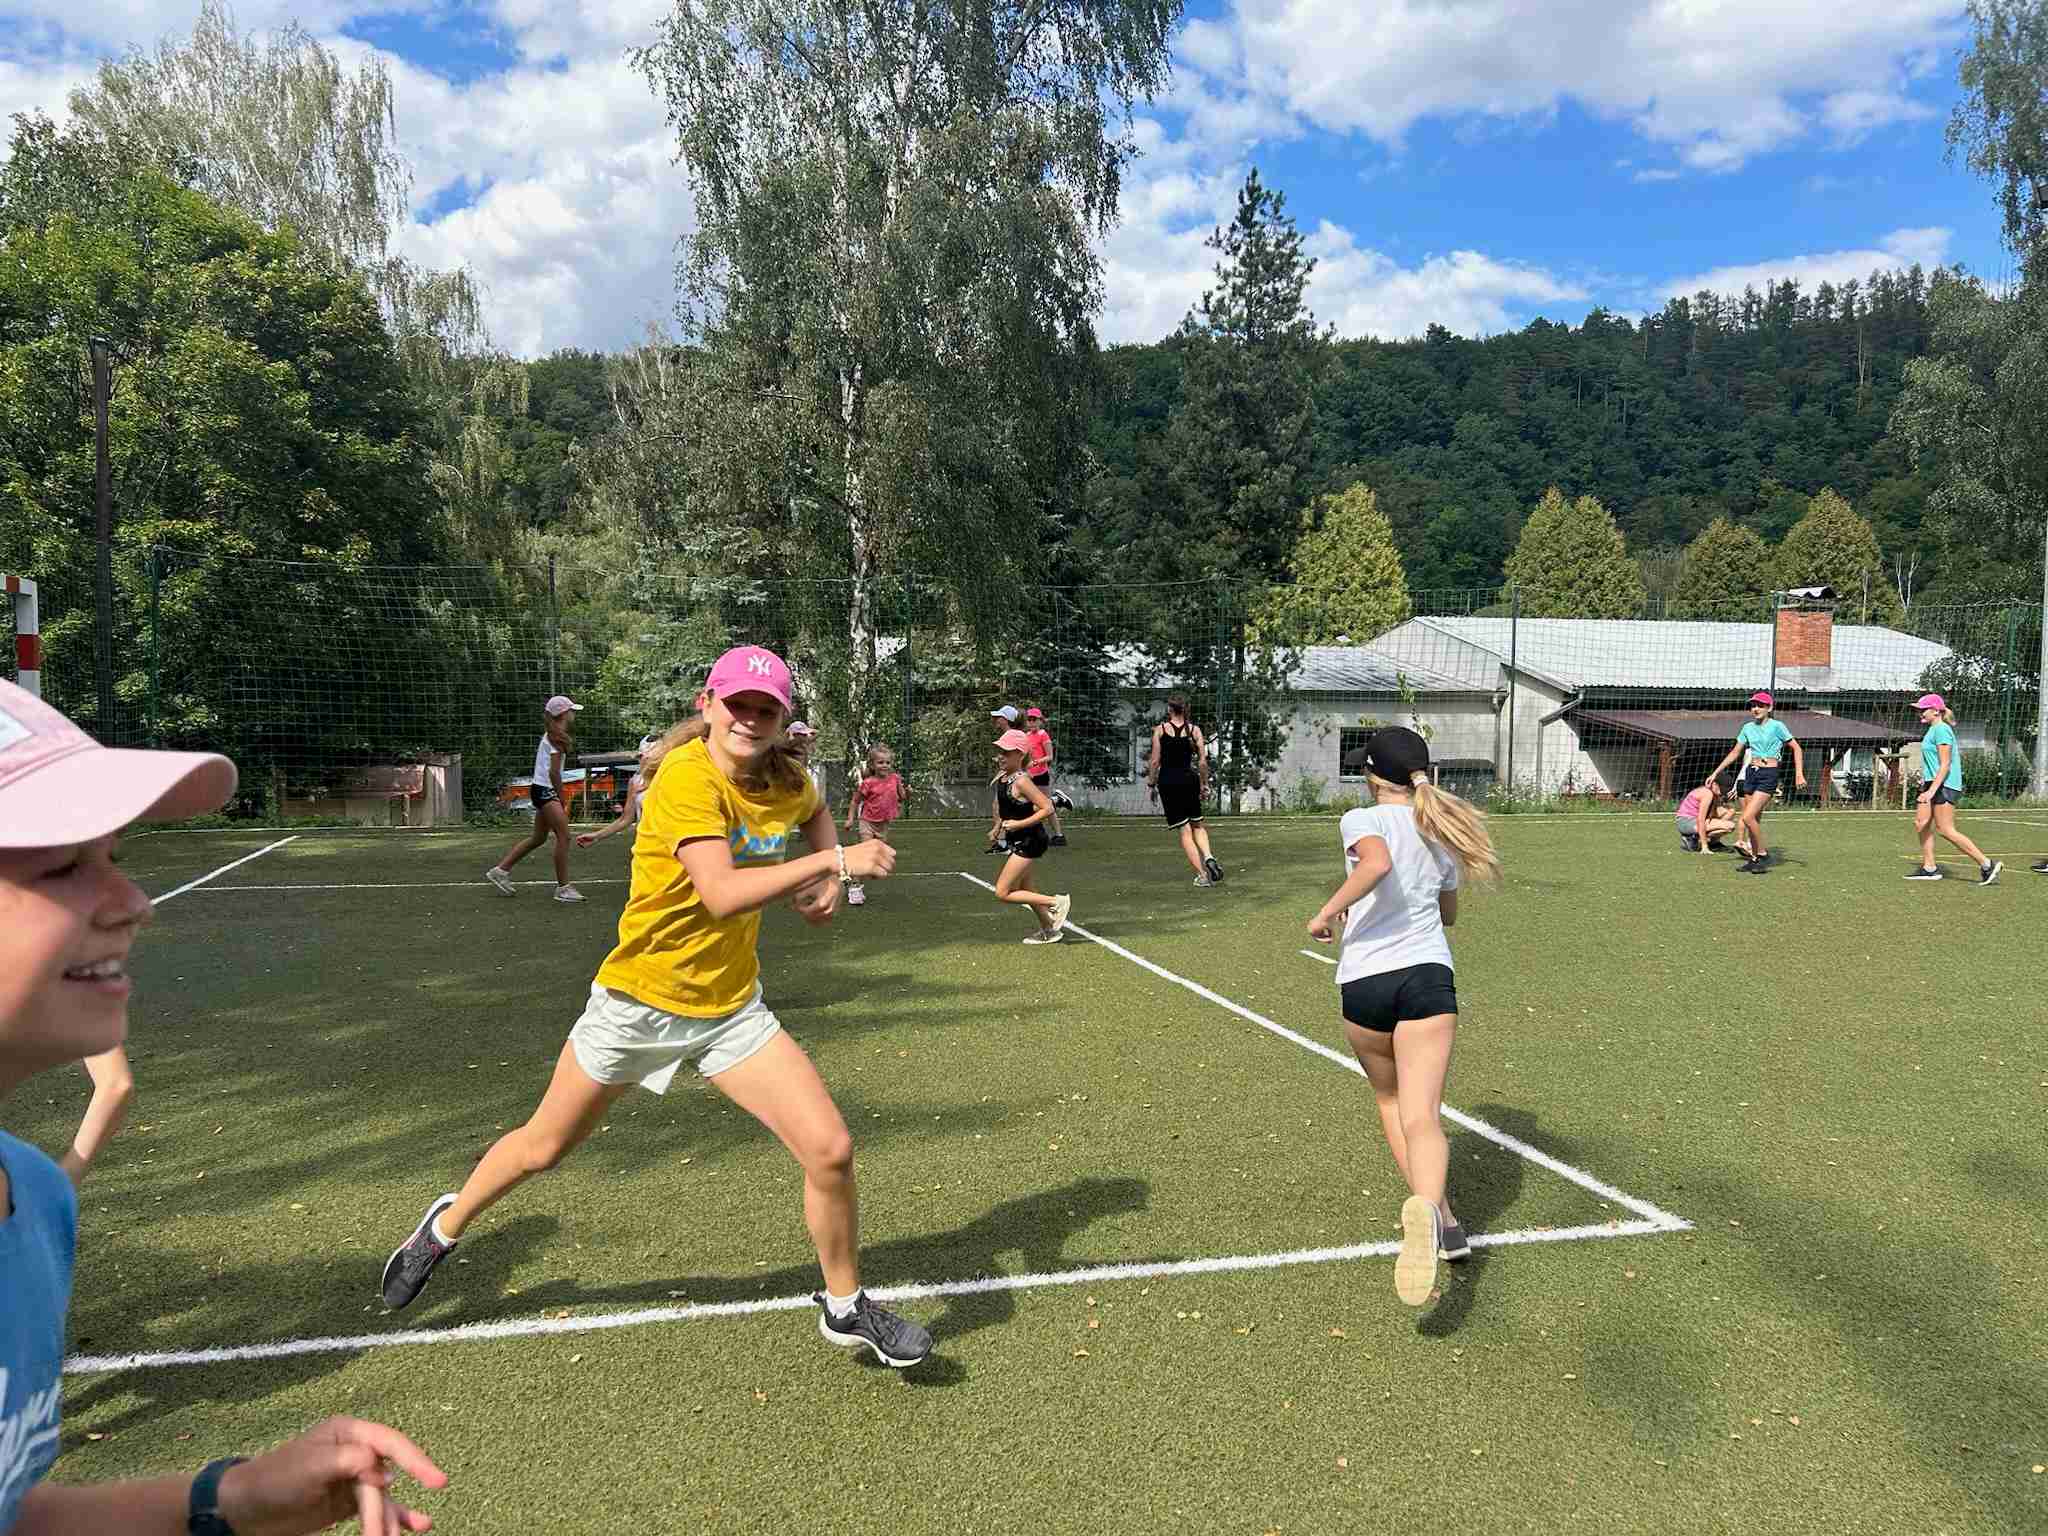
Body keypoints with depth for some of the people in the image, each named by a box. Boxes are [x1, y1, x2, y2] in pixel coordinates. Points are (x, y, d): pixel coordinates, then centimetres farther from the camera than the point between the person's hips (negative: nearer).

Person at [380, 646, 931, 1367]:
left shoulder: (788, 782, -4)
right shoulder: (687, 774, -24)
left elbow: (815, 813, 23)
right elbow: (721, 894, -35)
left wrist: (826, 875, 4)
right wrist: (835, 861, -32)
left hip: (733, 1009, 4)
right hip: (639, 1001, -4)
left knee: (830, 1149, -9)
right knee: (543, 1148, 17)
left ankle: (845, 1307, 15)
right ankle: (446, 1225, 49)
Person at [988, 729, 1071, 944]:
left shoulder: (1021, 780, -22)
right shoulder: (1002, 776, 4)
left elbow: (1047, 808, -25)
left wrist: (1019, 824, -23)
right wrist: (998, 827, 14)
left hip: (1029, 841, -10)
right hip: (1019, 840, 10)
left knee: (1002, 893, -7)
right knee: (1023, 888, 20)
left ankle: (1057, 903, 0)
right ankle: (1049, 930, 32)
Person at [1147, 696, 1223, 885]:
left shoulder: (1160, 730, -3)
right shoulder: (1194, 730, 1)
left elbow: (1155, 761, -5)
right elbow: (1203, 761, -2)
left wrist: (1151, 785, 4)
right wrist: (1205, 785, 9)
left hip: (1168, 781, -2)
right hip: (1189, 779, 2)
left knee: (1184, 831, 2)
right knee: (1198, 825, 20)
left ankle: (1202, 875, -2)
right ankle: (1208, 856, -7)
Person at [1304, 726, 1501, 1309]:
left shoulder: (1362, 820, 0)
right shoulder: (1442, 829, 16)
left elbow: (1378, 862, -24)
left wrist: (1328, 911, -14)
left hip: (1363, 981, -2)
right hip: (1428, 973, 2)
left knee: (1390, 1099, 22)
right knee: (1423, 1117, -9)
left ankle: (1440, 1222, 27)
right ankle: (1428, 1209, -39)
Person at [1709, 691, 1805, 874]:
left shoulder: (1776, 726, -6)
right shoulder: (1748, 728, 10)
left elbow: (1797, 749, -4)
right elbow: (1734, 753, 18)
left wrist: (1799, 774, -14)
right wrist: (1715, 773, 15)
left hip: (1768, 776, -6)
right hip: (1750, 773, 6)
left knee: (1748, 817, -16)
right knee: (1754, 820, 7)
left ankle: (1763, 854, -1)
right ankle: (1754, 858, 16)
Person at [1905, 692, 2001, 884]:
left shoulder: (1941, 730, -15)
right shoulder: (1935, 729, 16)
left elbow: (1945, 765, -20)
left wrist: (1931, 790, -26)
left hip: (1944, 785, -10)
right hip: (1935, 784, 10)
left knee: (1946, 830, -8)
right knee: (1920, 822, 8)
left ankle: (1987, 865, -4)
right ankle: (1928, 868, 12)